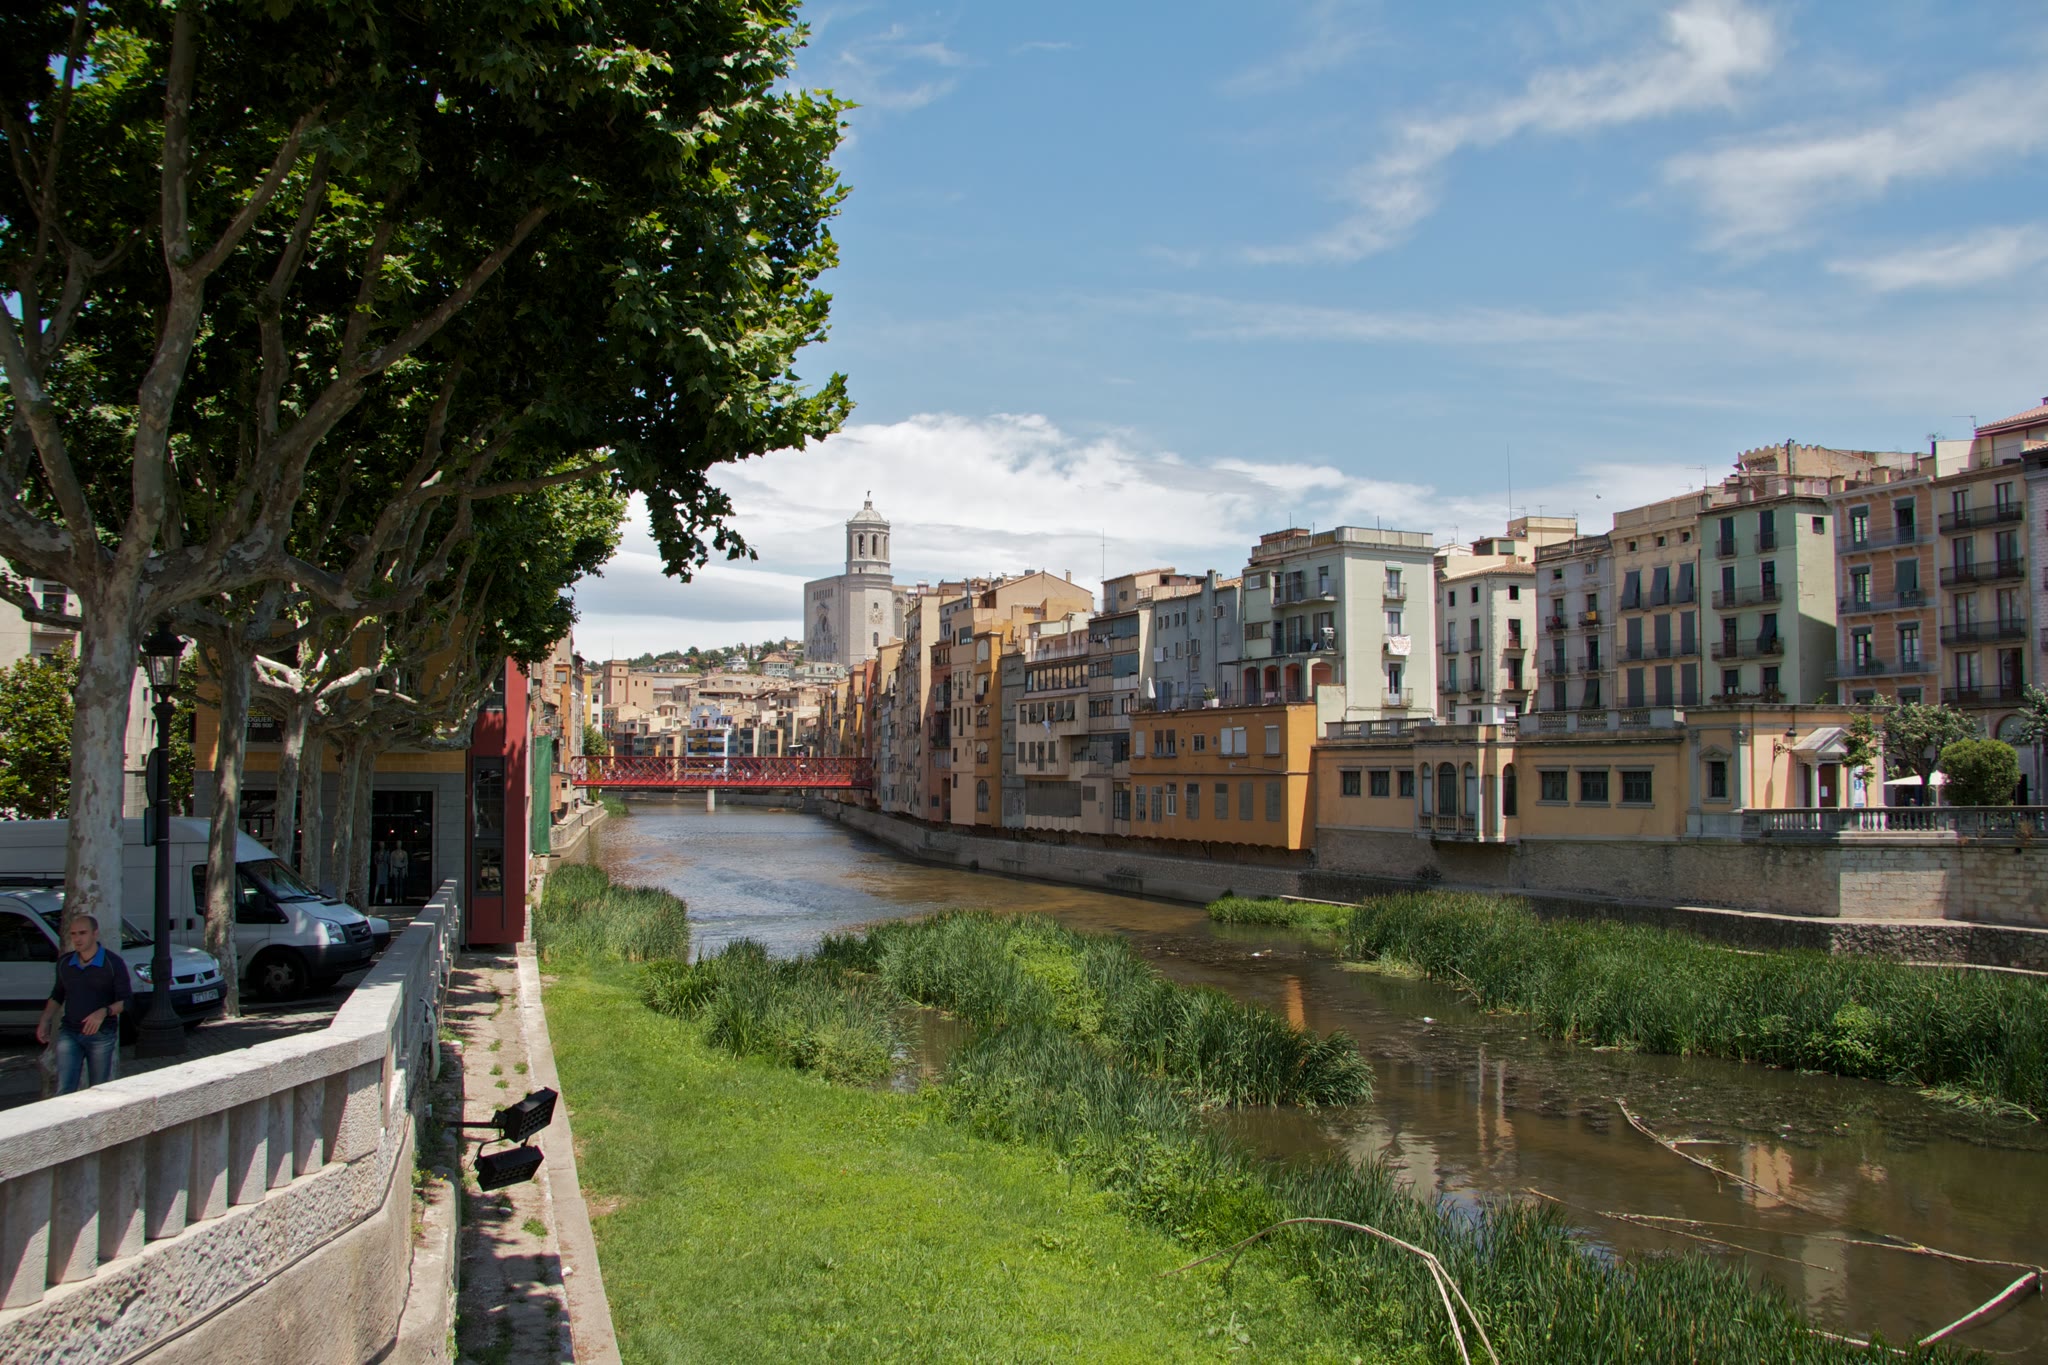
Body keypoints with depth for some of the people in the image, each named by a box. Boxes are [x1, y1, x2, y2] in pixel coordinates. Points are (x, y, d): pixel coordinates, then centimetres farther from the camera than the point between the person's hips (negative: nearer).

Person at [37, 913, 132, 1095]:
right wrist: (45, 1020, 7)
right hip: (69, 1033, 3)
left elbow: (126, 1000, -7)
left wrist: (104, 1012, -25)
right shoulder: (64, 962, 8)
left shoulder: (113, 964, -6)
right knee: (64, 1090, -7)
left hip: (102, 1035, -3)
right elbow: (57, 995, 21)